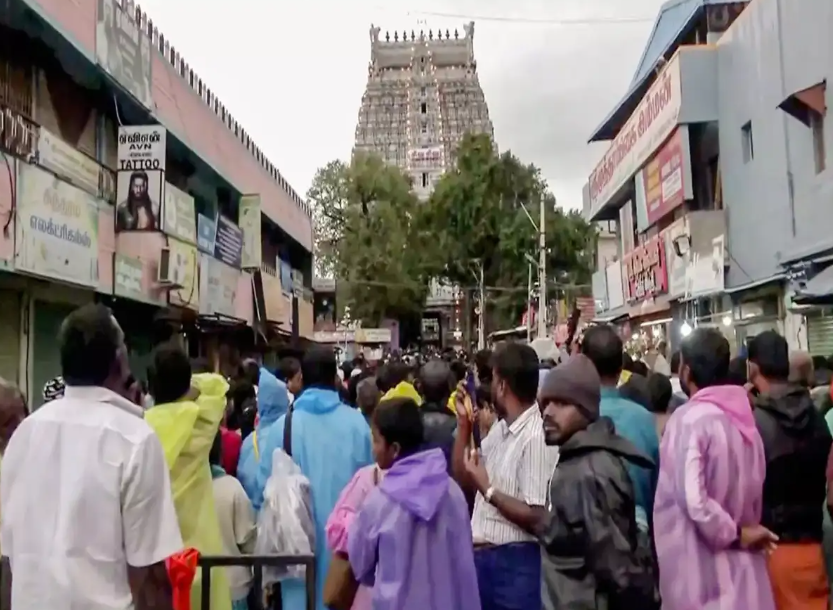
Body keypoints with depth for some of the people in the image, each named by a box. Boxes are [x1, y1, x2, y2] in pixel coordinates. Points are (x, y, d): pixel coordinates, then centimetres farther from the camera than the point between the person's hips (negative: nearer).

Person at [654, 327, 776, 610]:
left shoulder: (688, 418, -17)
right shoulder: (742, 415, 5)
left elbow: (692, 499, -24)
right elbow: (754, 488, 11)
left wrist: (733, 533, -11)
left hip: (701, 564, -7)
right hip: (743, 561, 7)